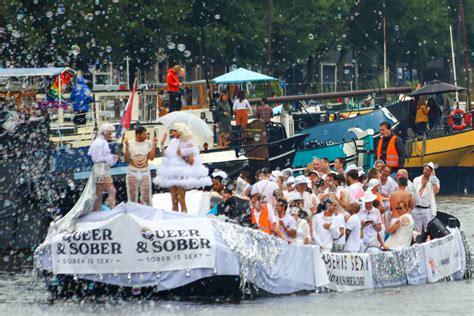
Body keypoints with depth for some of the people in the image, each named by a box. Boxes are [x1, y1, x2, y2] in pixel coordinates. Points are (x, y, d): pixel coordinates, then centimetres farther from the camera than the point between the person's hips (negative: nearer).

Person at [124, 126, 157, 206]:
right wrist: (127, 147, -16)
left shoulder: (148, 143, -2)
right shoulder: (130, 143, -4)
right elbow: (126, 159, -5)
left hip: (145, 172, 0)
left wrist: (153, 145, -11)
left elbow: (151, 157, -6)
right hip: (132, 172, 0)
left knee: (146, 196, 1)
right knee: (132, 197, 7)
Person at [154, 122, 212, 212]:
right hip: (172, 174, 6)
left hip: (182, 175, -6)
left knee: (181, 199, -7)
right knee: (174, 199, 8)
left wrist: (182, 155, -21)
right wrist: (162, 144, 8)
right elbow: (165, 154, 15)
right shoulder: (173, 142, 12)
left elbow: (191, 161, -10)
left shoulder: (187, 144, -7)